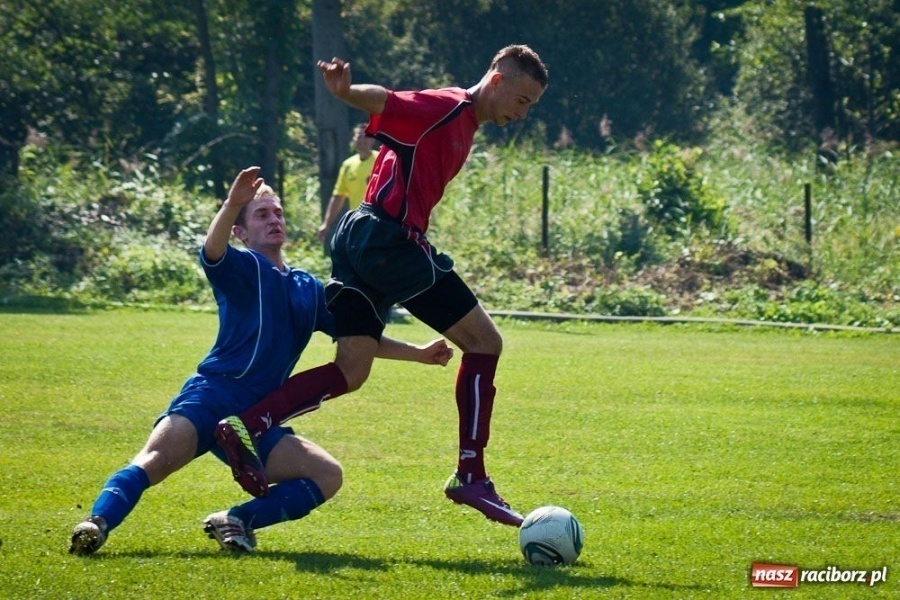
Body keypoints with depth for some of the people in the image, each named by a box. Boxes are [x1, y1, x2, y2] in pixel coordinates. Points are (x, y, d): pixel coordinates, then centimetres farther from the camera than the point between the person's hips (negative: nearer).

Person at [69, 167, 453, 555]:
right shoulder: (243, 268, 5)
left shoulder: (309, 290, 23)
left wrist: (419, 354, 27)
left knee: (328, 476, -7)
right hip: (211, 396, -6)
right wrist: (233, 203, -39)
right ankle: (97, 524, -42)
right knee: (156, 461, -30)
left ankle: (237, 521, -11)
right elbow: (212, 252, -20)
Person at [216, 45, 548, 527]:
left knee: (350, 372, 4)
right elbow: (382, 101, -22)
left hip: (360, 239, 10)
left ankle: (246, 427, -7)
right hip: (389, 239, -10)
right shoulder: (447, 107, -7)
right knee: (483, 341, -3)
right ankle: (471, 476, -1)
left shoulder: (464, 123, 22)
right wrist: (345, 91, -43)